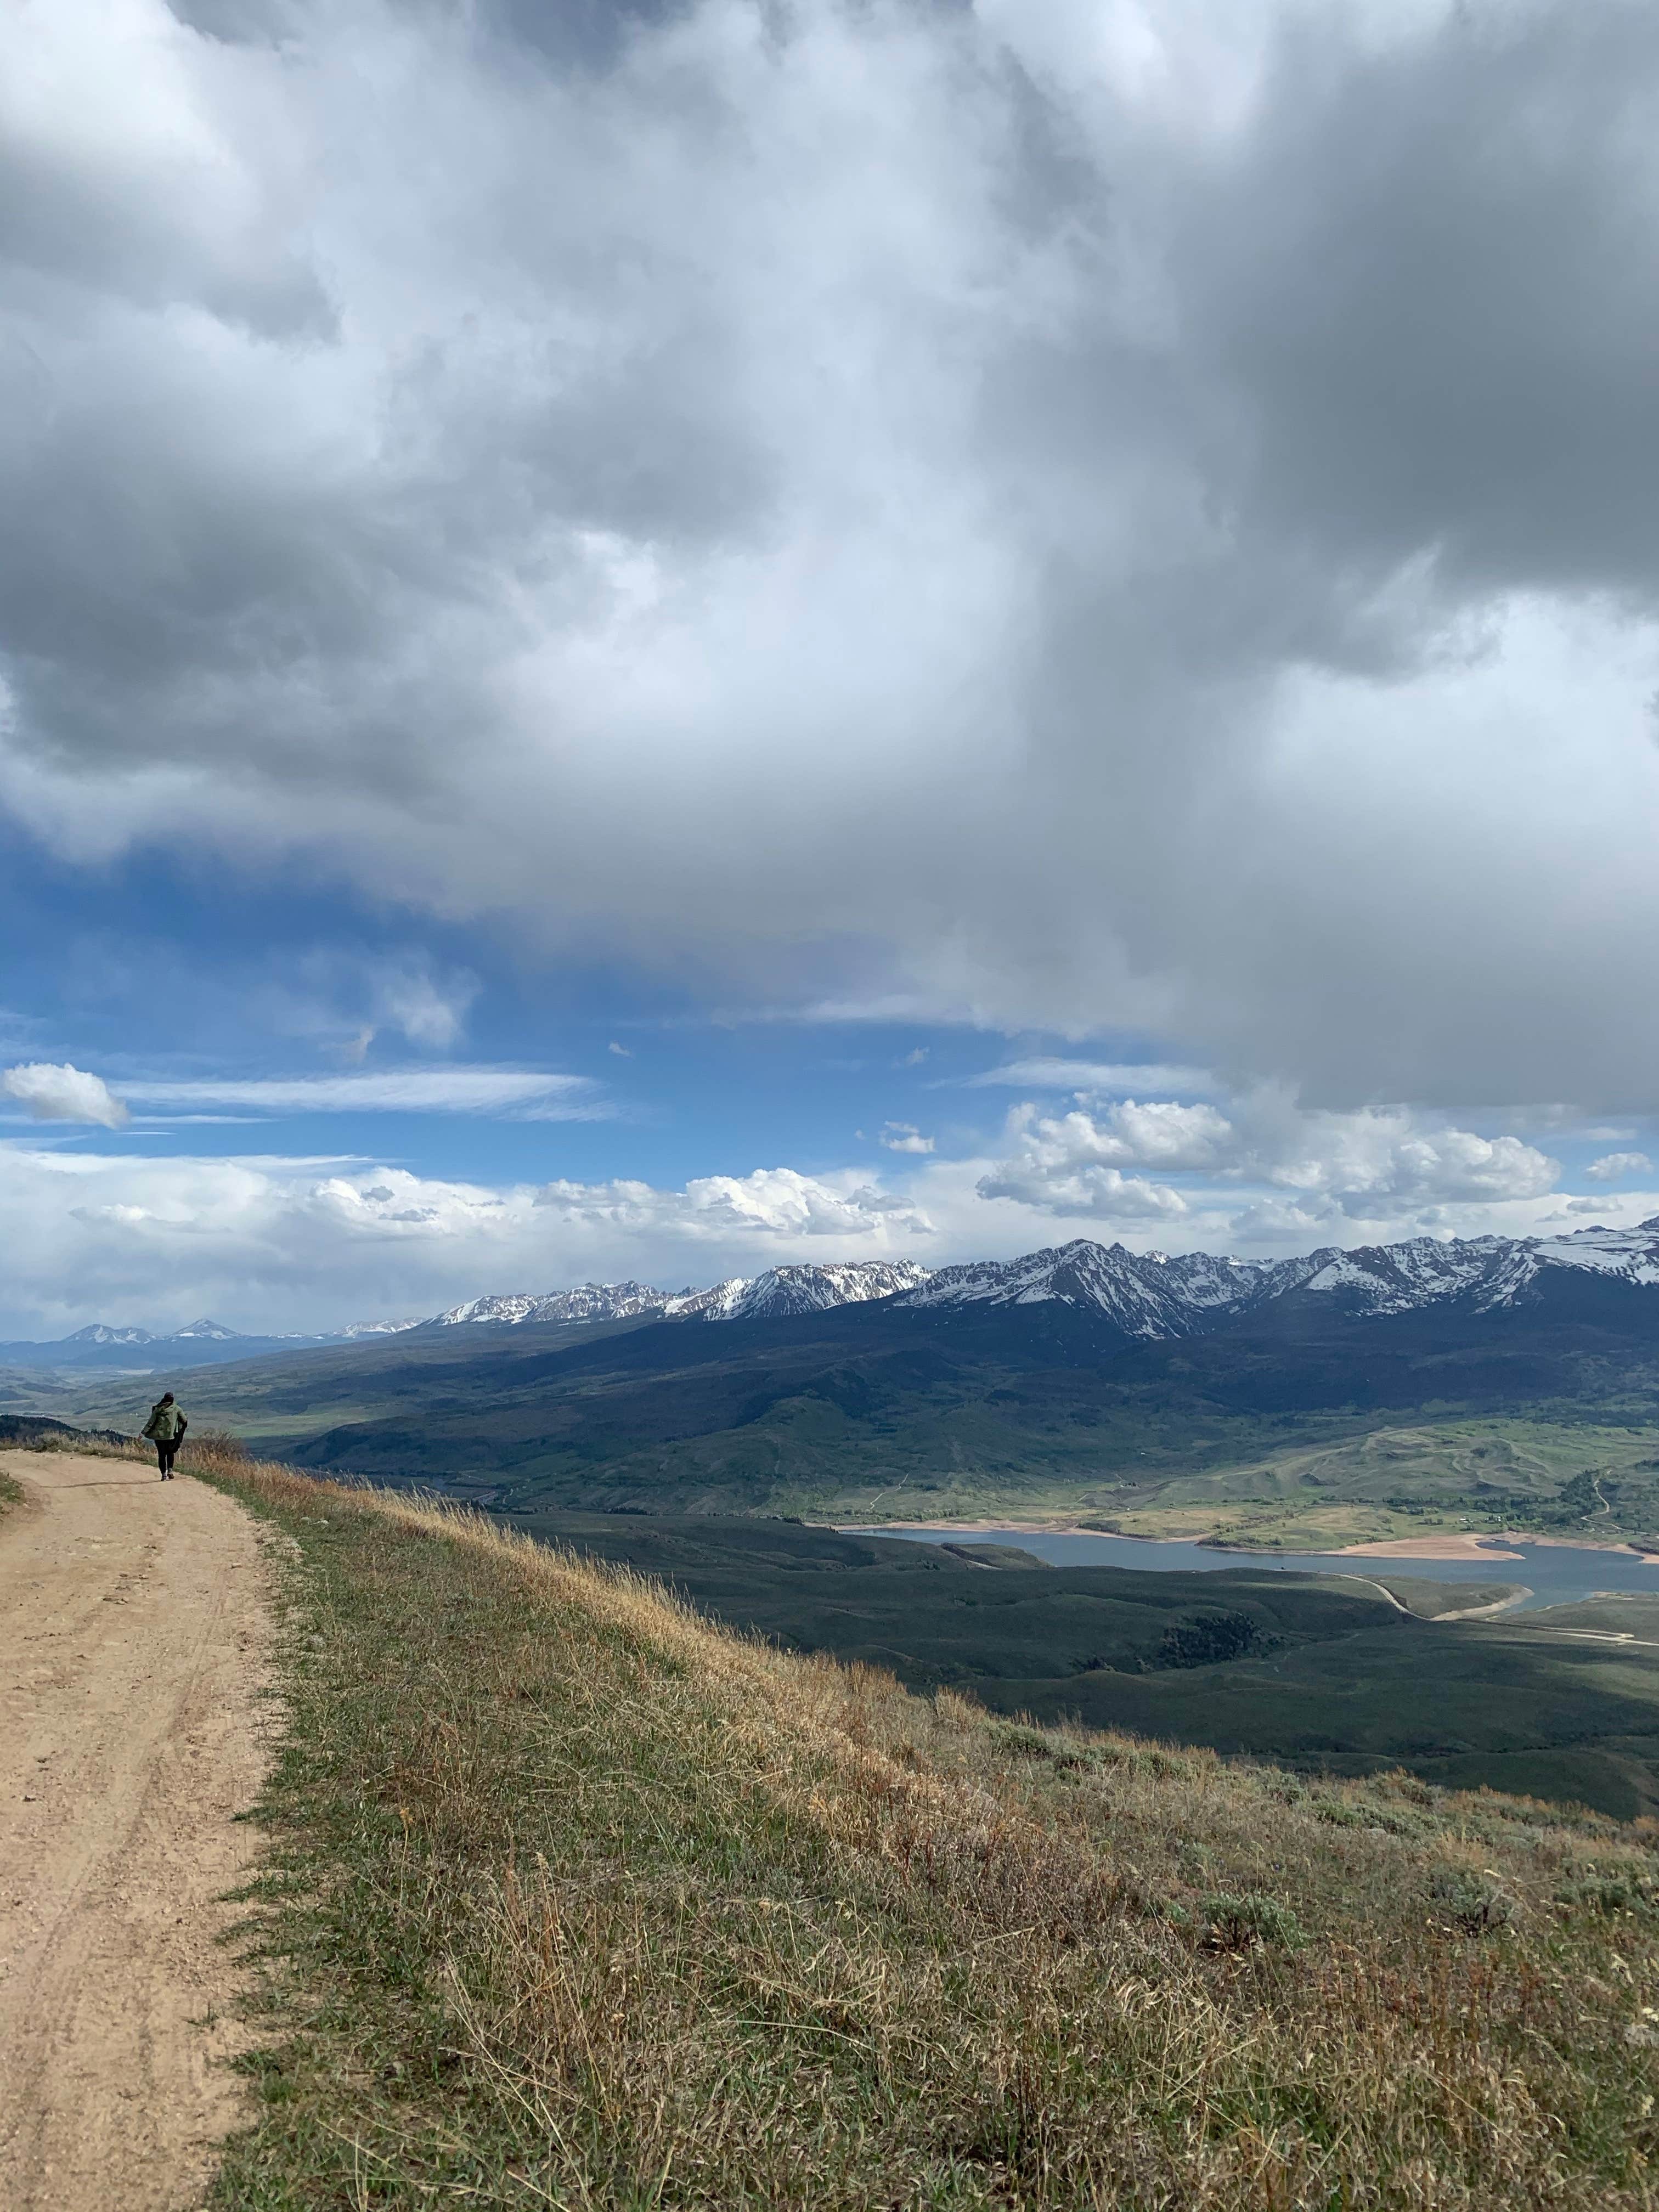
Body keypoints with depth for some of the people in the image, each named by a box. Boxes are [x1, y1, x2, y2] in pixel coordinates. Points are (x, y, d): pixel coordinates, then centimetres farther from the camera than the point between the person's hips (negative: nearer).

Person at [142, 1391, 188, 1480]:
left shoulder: (157, 1409, 1)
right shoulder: (175, 1408, 0)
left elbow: (151, 1422, -4)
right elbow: (184, 1420, 2)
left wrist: (143, 1433, -2)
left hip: (159, 1435, 0)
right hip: (171, 1435, 0)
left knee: (161, 1455, 5)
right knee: (170, 1453, 18)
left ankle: (164, 1474, 0)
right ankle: (170, 1470, 1)